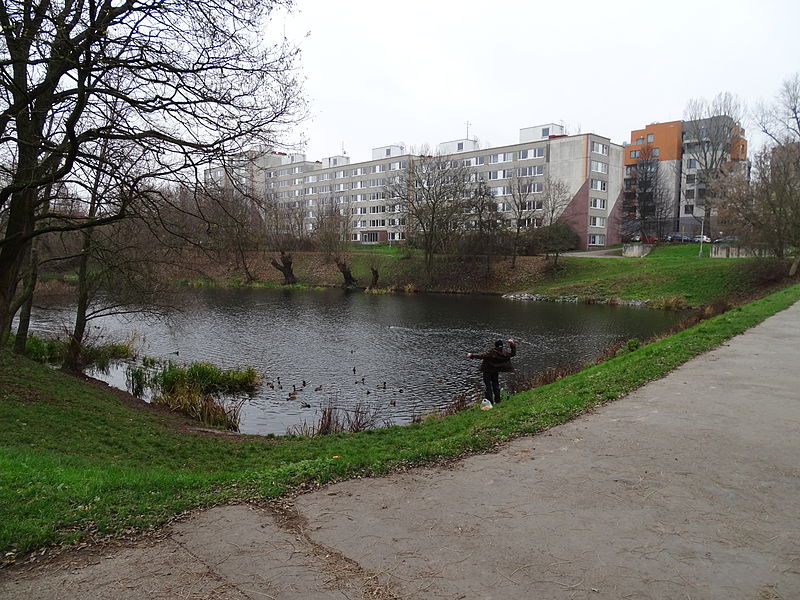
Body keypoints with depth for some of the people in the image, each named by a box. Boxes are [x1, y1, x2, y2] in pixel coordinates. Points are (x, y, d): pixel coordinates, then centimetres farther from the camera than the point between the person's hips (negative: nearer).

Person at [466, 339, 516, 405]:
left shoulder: (491, 352, -28)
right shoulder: (504, 352, -12)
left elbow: (482, 356, -35)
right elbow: (513, 353, 4)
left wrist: (472, 355, -34)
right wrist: (512, 344, 7)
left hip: (487, 371, -5)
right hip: (496, 371, 5)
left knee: (488, 386, 2)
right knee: (496, 385, 20)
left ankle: (490, 401, -1)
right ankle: (497, 400, 22)